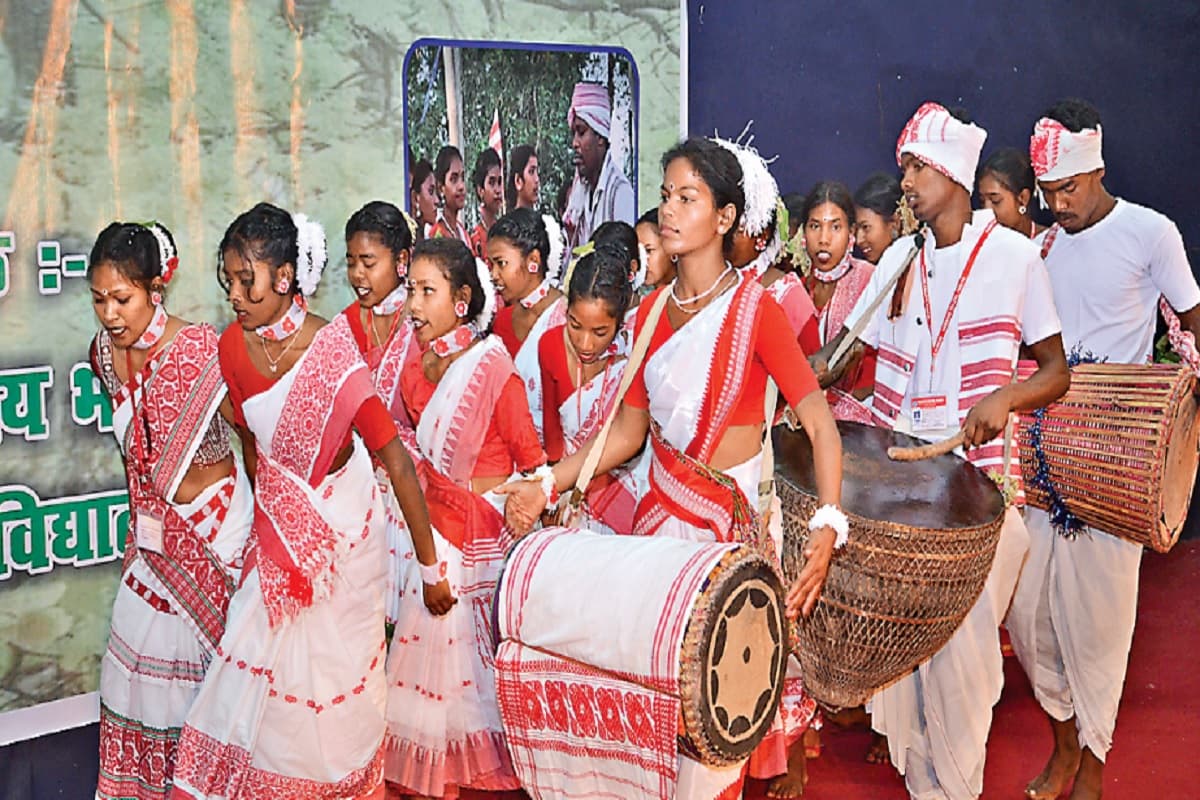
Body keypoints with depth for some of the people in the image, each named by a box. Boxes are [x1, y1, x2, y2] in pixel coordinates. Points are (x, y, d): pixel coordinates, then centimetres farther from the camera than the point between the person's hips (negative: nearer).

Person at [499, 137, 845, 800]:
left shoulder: (755, 308, -9)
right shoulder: (652, 311, 7)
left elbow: (818, 422, -15)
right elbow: (628, 430, 11)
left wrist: (827, 523, -29)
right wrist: (545, 487, 1)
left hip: (732, 521, -4)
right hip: (659, 515, 5)